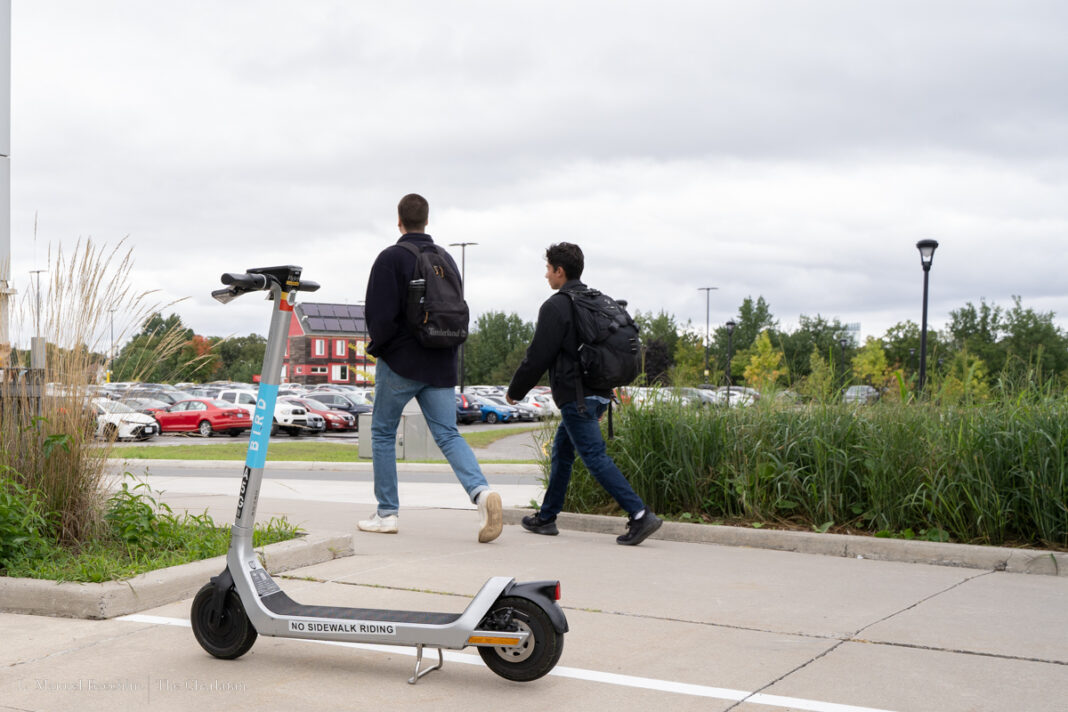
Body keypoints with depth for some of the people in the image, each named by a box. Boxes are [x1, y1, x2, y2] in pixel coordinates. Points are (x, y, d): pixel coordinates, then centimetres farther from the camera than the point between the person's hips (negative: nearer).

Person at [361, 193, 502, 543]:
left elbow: (380, 315, -16)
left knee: (383, 432, 11)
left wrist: (377, 344, 3)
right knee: (448, 435, 3)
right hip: (441, 365, 5)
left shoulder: (391, 258, -9)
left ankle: (387, 513, 13)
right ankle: (481, 491, -21)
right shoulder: (446, 259, 12)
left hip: (401, 363, -5)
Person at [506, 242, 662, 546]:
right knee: (561, 451, 19)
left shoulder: (555, 307, -11)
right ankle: (546, 517, 26)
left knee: (594, 456, -10)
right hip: (599, 392, 9)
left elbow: (537, 357, -12)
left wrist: (515, 391, 2)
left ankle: (640, 514, -18)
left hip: (575, 396, -9)